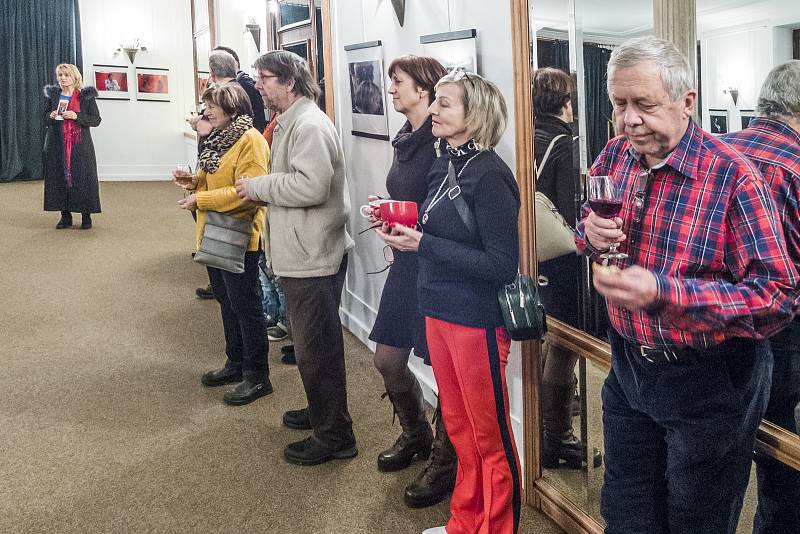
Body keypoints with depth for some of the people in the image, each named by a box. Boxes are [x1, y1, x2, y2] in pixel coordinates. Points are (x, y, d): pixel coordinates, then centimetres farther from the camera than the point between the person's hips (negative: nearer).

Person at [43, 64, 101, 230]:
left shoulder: (86, 96, 2)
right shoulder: (52, 95, 11)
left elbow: (96, 120, -3)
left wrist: (77, 116, -17)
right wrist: (51, 117, -5)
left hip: (80, 145, -3)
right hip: (57, 145, 3)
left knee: (83, 178, -5)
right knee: (60, 178, 0)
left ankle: (86, 216, 3)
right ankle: (65, 216, 7)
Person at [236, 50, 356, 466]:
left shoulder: (309, 125, -18)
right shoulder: (292, 121, 16)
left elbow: (311, 185, -30)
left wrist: (257, 187, -18)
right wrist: (263, 190, 8)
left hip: (313, 257, -11)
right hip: (304, 254, 11)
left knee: (316, 349, -3)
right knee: (313, 343, 22)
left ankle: (333, 436, 8)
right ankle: (321, 412, 38)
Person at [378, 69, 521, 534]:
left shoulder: (489, 175, -18)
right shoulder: (446, 166, 7)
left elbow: (502, 265, -21)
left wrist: (423, 245, -22)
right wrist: (403, 229, -2)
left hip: (477, 321, -8)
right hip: (439, 312, 9)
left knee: (490, 440, 7)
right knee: (459, 427, 21)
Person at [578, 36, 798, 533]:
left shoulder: (733, 177, -22)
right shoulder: (613, 157, -2)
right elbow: (589, 230, 16)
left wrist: (664, 294, -37)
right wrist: (591, 234, -10)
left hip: (707, 383, -5)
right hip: (629, 367, 6)